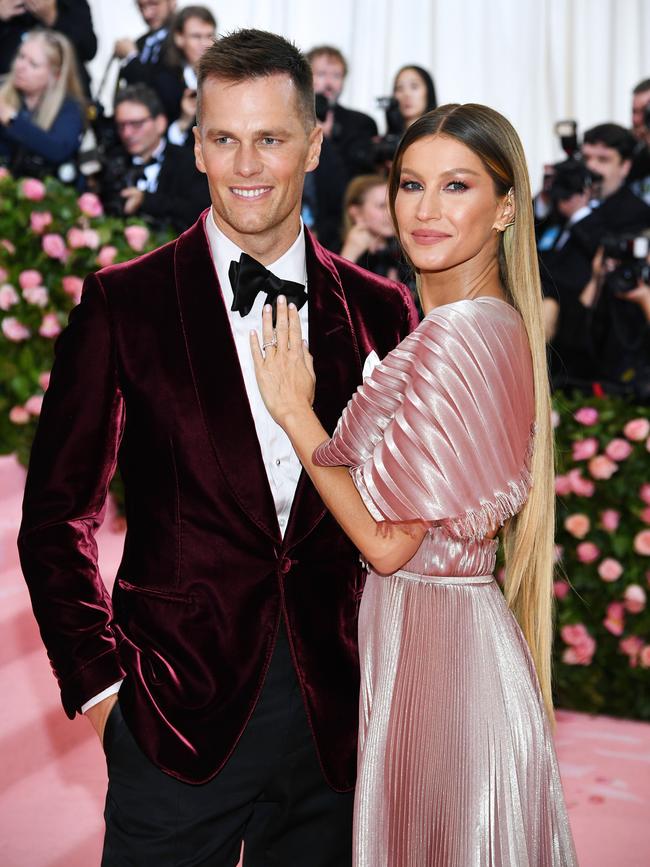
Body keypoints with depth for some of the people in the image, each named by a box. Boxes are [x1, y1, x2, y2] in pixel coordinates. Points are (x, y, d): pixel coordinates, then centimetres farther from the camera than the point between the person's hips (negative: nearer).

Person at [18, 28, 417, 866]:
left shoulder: (379, 310, 4)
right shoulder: (123, 303, -3)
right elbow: (56, 513, 0)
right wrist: (98, 678, -5)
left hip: (335, 716, 3)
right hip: (178, 711, -2)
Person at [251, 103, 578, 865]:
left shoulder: (456, 335, -22)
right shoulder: (500, 325, 7)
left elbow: (388, 540, -21)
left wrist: (294, 411, -12)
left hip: (430, 645, -9)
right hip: (466, 628, 9)